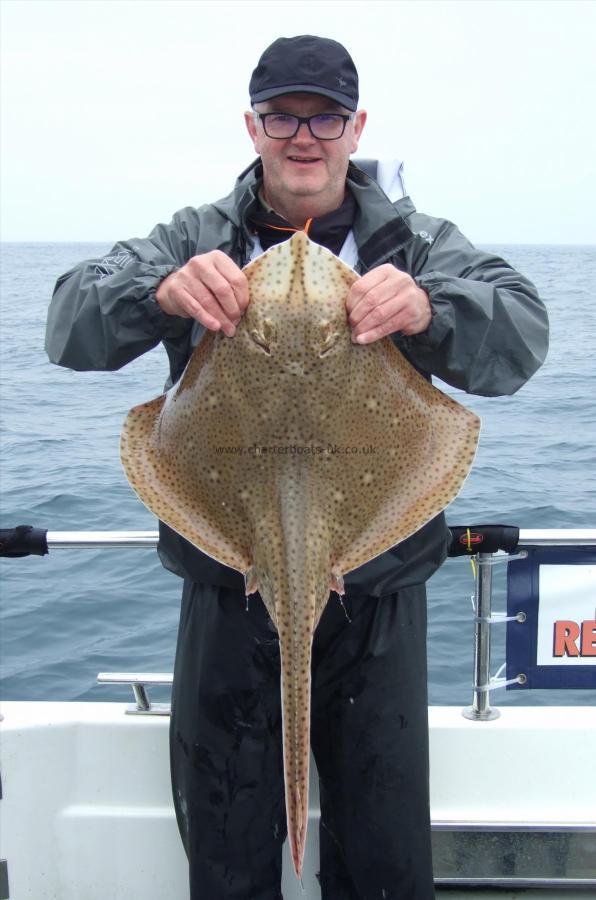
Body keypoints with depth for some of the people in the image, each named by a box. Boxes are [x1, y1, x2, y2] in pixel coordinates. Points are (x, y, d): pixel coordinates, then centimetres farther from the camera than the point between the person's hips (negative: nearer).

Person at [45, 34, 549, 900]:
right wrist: (159, 293, -32)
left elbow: (521, 335, -15)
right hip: (228, 594, 1)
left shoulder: (416, 244, 2)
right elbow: (72, 323, -10)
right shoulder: (196, 241, 3)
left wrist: (430, 311, -37)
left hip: (375, 598, 0)